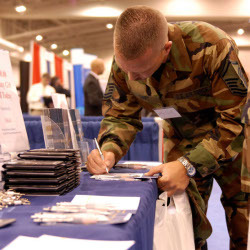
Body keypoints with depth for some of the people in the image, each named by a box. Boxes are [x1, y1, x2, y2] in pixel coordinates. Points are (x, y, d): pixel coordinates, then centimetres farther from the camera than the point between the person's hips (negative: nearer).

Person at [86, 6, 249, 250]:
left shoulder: (212, 47, -35)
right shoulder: (124, 60, -19)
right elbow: (120, 115, -7)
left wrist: (189, 166, -39)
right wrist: (109, 150, -29)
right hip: (180, 137, 3)